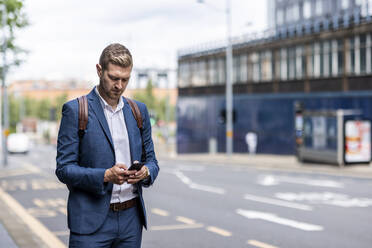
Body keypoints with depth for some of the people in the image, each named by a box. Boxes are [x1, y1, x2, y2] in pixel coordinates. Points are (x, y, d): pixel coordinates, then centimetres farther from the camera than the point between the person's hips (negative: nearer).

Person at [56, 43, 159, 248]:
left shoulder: (139, 111, 11)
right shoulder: (75, 111, -3)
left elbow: (151, 160, 16)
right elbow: (64, 169, -7)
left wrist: (145, 172, -8)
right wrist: (106, 176, -21)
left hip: (131, 220, 4)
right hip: (91, 222, -4)